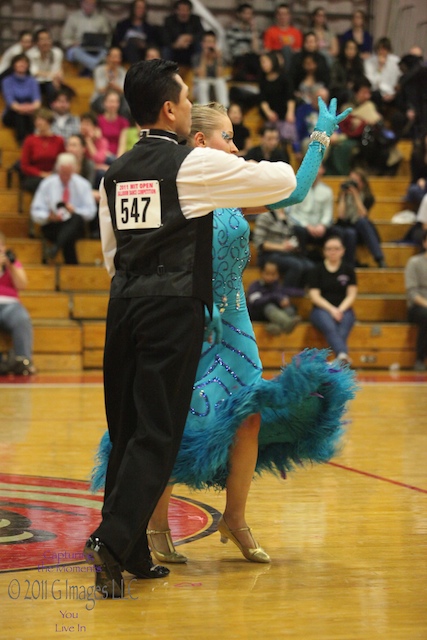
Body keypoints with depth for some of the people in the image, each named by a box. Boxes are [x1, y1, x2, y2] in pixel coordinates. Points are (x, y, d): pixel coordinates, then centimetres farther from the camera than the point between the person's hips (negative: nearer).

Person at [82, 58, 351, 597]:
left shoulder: (116, 173, 12)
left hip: (124, 306, 7)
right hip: (174, 310, -7)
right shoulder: (194, 164, -7)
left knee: (125, 430, 11)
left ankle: (131, 554, 16)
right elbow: (290, 183, -2)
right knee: (157, 433, -5)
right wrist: (322, 135, 16)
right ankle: (112, 540, -15)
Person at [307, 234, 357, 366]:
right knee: (329, 327, -37)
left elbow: (351, 295, 6)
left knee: (343, 330, -35)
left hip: (344, 309, 2)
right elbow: (314, 296, 0)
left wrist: (341, 309, -12)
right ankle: (343, 355, -61)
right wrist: (331, 309, -14)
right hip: (322, 309, -2)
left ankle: (339, 360, -54)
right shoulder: (317, 271, 8)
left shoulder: (348, 270, 12)